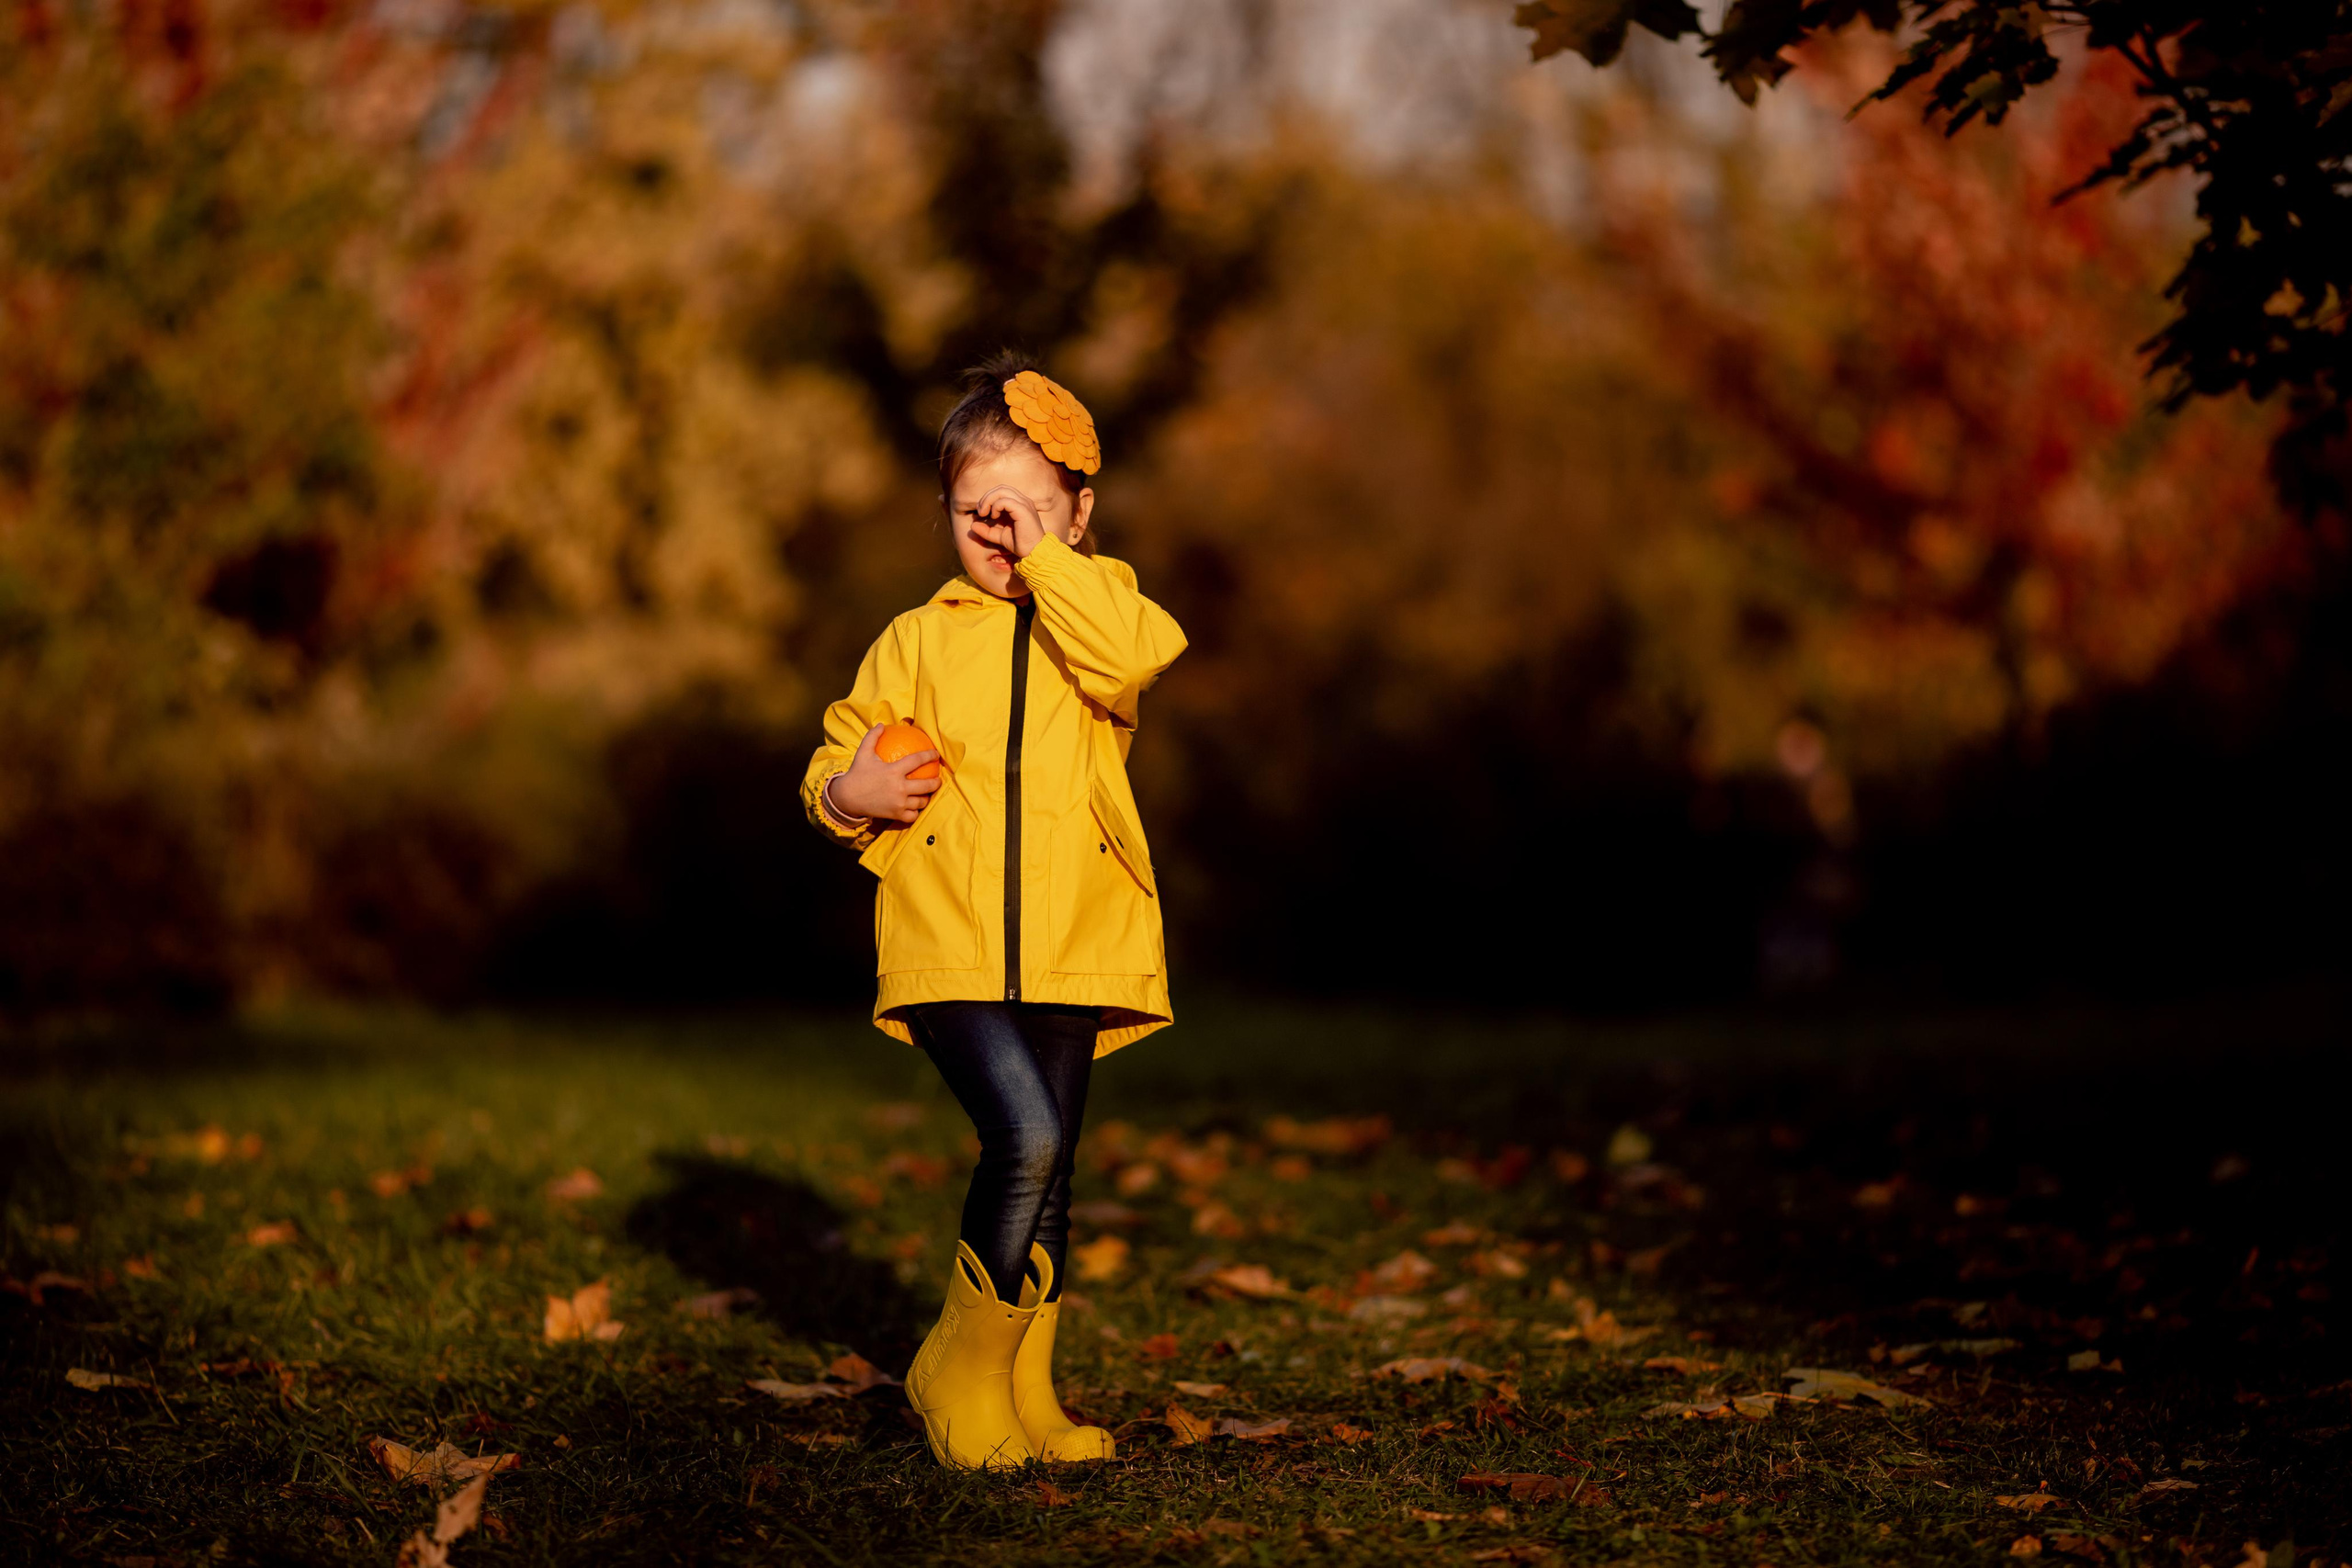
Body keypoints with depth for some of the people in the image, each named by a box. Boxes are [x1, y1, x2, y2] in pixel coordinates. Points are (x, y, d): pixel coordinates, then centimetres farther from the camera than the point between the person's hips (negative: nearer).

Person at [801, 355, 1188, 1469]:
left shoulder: (1098, 606, 10)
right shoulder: (918, 640, 10)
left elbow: (1122, 662, -15)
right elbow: (836, 762, 16)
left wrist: (1046, 560, -11)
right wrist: (846, 792, -6)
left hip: (1070, 949, 2)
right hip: (947, 948, -2)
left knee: (1045, 1175, 8)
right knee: (1026, 1136, -20)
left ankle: (1024, 1393, 23)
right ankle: (961, 1367, -3)